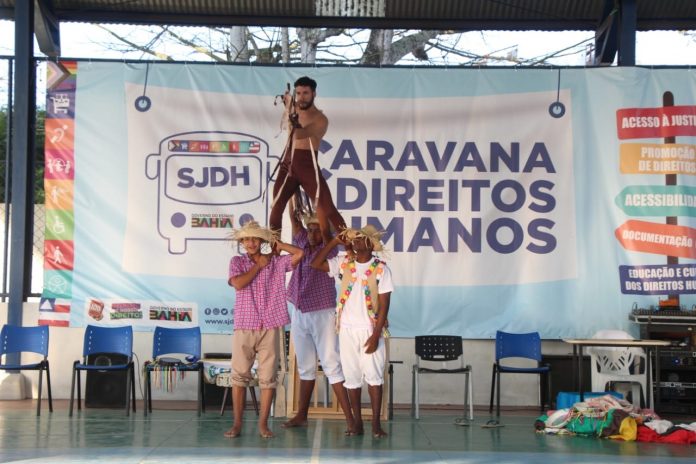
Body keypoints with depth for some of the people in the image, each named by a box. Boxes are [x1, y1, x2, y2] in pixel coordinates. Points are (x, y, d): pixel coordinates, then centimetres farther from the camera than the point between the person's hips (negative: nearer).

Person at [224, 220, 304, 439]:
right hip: (244, 327, 0)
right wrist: (259, 265, -3)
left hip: (270, 328, 1)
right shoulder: (237, 262, 6)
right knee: (239, 376, 2)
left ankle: (263, 423, 9)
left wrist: (276, 244, 5)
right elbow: (238, 283, -11)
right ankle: (237, 423, 8)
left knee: (268, 377, 2)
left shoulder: (277, 261, 8)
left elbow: (299, 253, -4)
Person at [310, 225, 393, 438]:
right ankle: (357, 422, 14)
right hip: (347, 329, 3)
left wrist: (376, 334, -13)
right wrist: (335, 241, -4)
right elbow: (316, 264, -4)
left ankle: (376, 424, 0)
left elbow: (384, 304, -7)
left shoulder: (380, 268, -5)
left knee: (373, 376, -5)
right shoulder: (344, 262, 5)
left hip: (370, 330, -3)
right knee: (352, 377, 7)